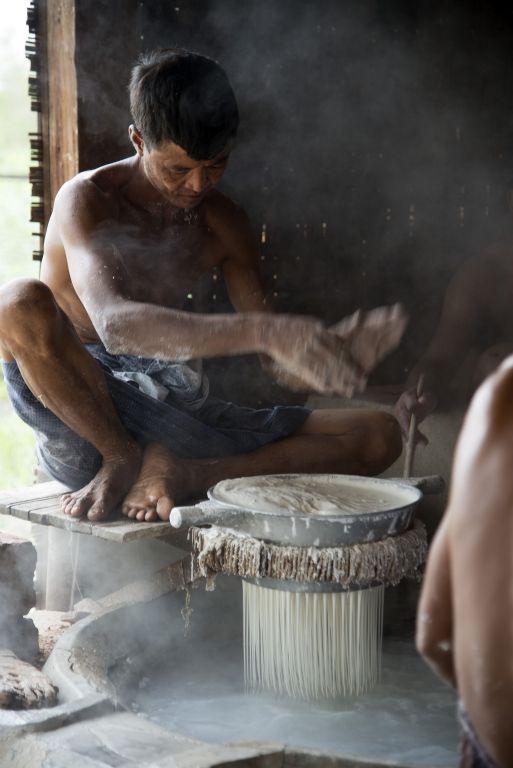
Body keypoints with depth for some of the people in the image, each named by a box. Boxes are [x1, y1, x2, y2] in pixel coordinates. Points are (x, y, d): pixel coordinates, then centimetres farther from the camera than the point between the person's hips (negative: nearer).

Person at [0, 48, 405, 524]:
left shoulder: (223, 223, 6)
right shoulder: (87, 200, -12)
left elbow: (277, 362, 4)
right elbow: (114, 324, -33)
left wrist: (332, 353, -22)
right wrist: (265, 331, -45)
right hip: (84, 422, -5)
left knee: (379, 437, -6)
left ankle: (181, 472, -20)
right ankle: (121, 460, -13)